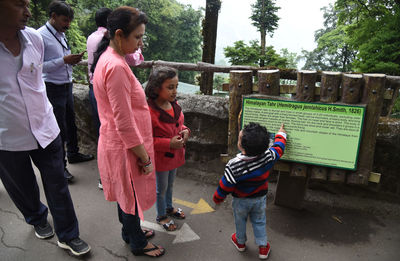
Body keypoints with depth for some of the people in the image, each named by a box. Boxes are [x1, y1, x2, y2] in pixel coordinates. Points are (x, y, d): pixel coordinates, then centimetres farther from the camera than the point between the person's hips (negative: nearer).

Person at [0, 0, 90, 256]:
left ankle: (68, 235, 28)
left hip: (45, 129, 3)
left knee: (58, 186, 10)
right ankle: (37, 219, 50)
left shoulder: (35, 38, -4)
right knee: (23, 189, 20)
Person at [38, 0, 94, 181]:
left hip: (67, 85, 8)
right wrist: (64, 60, -23)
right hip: (53, 88, -8)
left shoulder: (61, 35, 11)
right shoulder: (41, 35, -14)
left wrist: (73, 60, 0)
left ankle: (73, 154, 37)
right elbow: (39, 66, -20)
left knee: (70, 122, 18)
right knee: (59, 127, -1)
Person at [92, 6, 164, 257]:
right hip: (126, 147, -10)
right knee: (132, 196, 11)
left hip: (118, 142, 10)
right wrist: (145, 158, -19)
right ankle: (138, 244, 34)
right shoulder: (116, 67, -26)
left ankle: (130, 230, 47)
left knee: (126, 193, 25)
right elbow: (124, 123, -26)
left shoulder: (110, 59, 6)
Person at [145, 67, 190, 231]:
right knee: (161, 188, 14)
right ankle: (161, 216, 37)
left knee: (170, 184, 27)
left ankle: (169, 207, 51)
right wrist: (169, 144, -29)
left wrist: (185, 131, -8)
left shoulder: (174, 104, -4)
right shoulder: (149, 111, -28)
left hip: (175, 154, 7)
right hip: (160, 157, -7)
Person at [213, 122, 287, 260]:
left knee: (240, 220, 24)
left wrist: (217, 198, -4)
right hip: (260, 198, 2)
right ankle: (263, 247, 35)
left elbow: (225, 186, -23)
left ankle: (240, 242, 46)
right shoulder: (268, 156, -25)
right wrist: (281, 134, 16)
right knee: (259, 221, 23)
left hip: (241, 200, -2)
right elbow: (278, 148, -3)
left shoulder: (233, 166, -35)